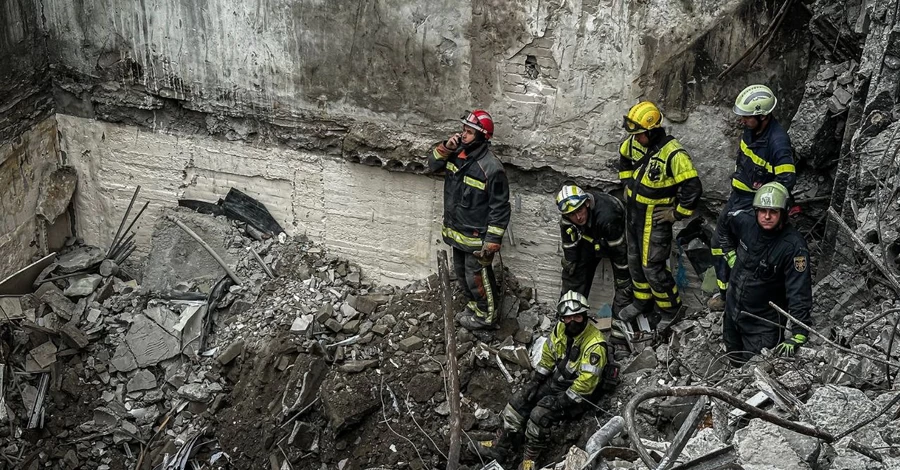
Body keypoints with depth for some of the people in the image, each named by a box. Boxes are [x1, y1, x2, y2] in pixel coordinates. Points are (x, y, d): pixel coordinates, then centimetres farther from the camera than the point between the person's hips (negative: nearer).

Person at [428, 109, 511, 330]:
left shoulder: (491, 168, -26)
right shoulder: (457, 153, -4)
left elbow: (500, 208, -21)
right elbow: (433, 164, 10)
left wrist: (493, 241, -21)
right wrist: (445, 148, -11)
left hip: (477, 236, -8)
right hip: (457, 231, 8)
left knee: (477, 277, 8)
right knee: (462, 273, 24)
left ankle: (486, 316, 29)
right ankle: (474, 306, 45)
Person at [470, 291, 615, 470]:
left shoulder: (594, 344, -29)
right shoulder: (561, 329, -7)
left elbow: (586, 383, -28)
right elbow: (547, 356, 8)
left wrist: (560, 401, -24)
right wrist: (535, 381, -1)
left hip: (579, 393, -7)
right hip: (557, 380, 8)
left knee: (540, 414, -24)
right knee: (519, 401, -3)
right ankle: (502, 446, 7)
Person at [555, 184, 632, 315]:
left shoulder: (607, 215, -43)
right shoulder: (565, 220, -24)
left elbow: (620, 251, -35)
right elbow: (569, 249, -14)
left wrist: (623, 286, -28)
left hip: (619, 239, -5)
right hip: (590, 239, 5)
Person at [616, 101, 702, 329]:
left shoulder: (673, 154, -28)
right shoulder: (634, 142, -5)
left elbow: (693, 188, -27)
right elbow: (624, 158, 20)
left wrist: (677, 214, -18)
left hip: (655, 218, -7)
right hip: (633, 211, 7)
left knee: (652, 267, 0)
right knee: (635, 260, 20)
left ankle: (670, 307, 22)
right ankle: (642, 301, 41)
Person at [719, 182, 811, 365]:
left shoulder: (794, 246, -28)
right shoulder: (744, 220, -14)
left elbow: (799, 293, -30)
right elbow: (725, 224, 12)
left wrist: (798, 336, -35)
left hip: (765, 321, -5)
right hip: (733, 309, 5)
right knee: (734, 361, 24)